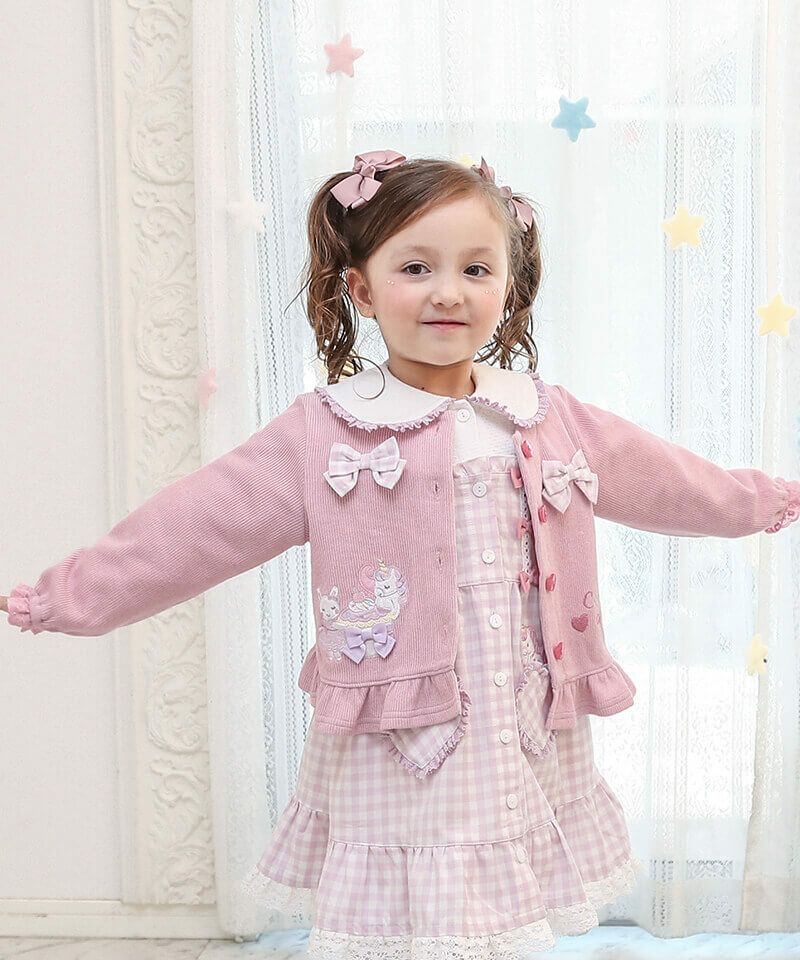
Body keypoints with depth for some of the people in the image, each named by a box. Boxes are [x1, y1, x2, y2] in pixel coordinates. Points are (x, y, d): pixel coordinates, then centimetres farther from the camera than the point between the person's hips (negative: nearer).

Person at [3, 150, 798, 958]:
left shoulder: (551, 422, 4)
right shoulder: (321, 436, -7)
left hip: (525, 763, 3)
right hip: (389, 764, -3)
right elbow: (186, 528, -5)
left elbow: (670, 480, 19)